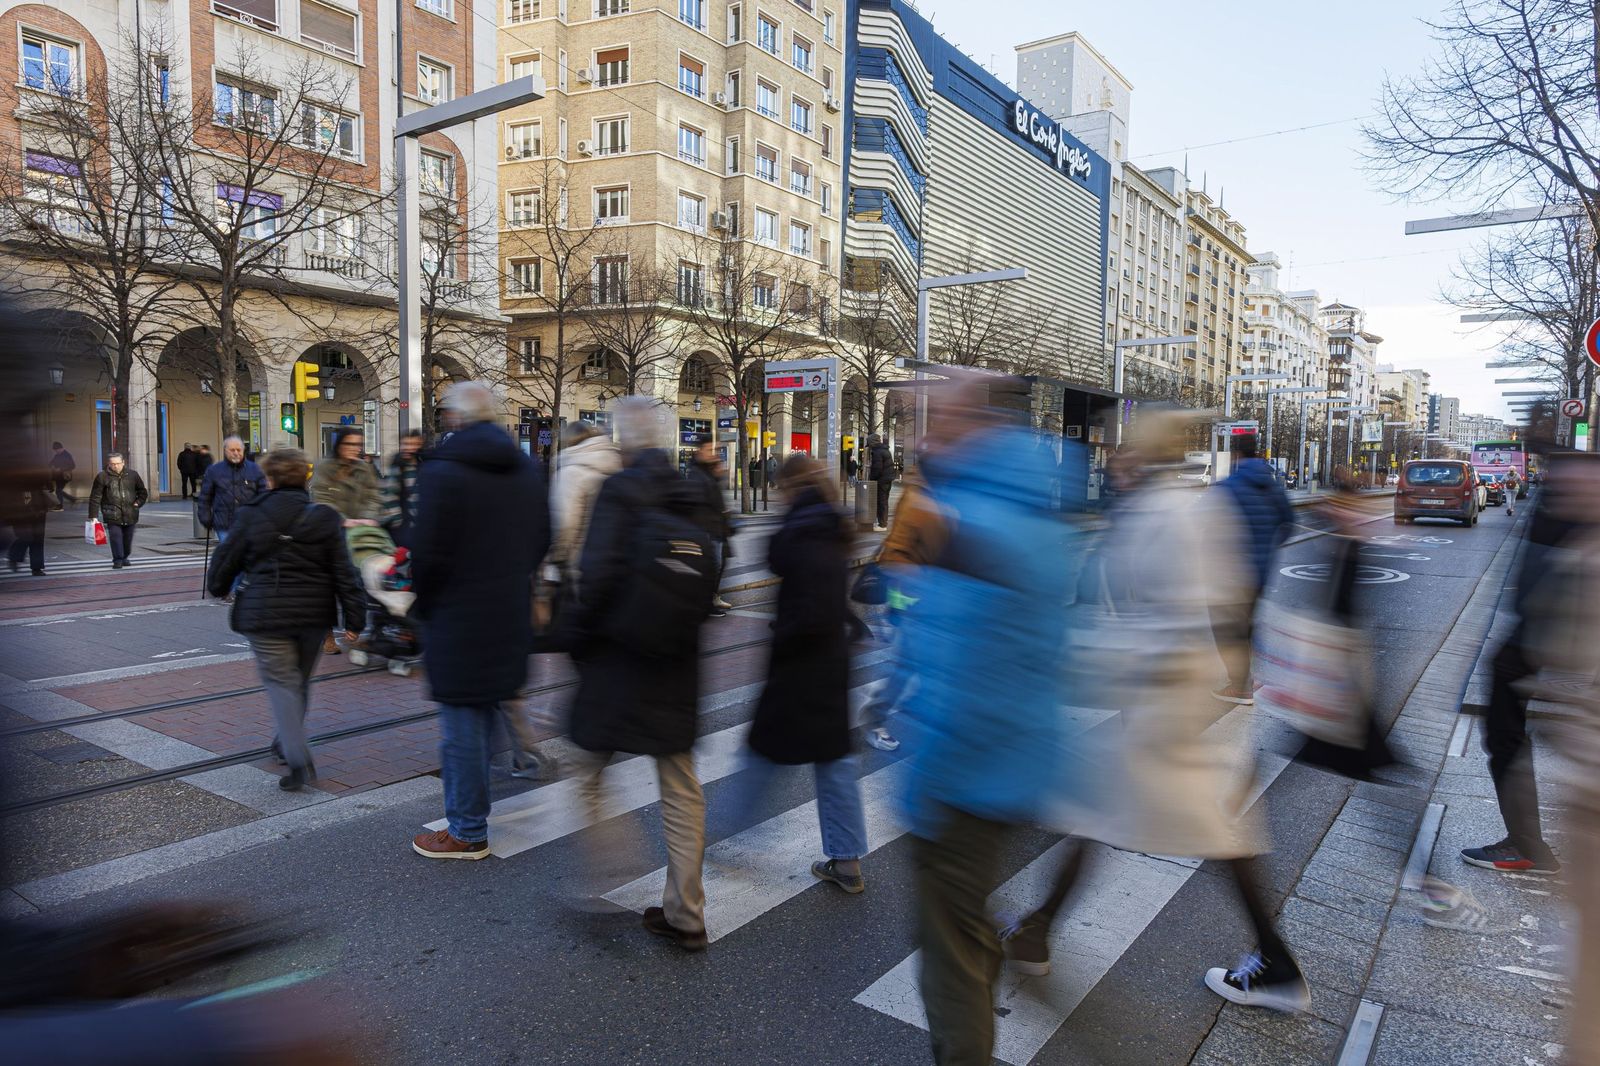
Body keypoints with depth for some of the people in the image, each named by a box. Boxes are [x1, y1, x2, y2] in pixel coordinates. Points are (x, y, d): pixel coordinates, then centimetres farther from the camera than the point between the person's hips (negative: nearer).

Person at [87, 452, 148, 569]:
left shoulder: (132, 475, 6)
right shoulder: (102, 477, -2)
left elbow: (142, 492, 20)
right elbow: (95, 498, -1)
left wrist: (138, 502, 2)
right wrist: (93, 516, -6)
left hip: (130, 515, 3)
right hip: (112, 515, -3)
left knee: (128, 538, 11)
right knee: (115, 537, -10)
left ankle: (124, 557, 29)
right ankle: (118, 560, -3)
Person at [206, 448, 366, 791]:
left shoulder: (250, 516, -6)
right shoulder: (324, 518, -2)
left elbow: (227, 559, 5)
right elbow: (344, 572, -4)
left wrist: (217, 586, 27)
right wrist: (354, 618, 0)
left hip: (265, 614, -3)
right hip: (313, 614, 3)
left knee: (281, 682, 1)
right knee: (300, 681, 19)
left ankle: (299, 760, -12)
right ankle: (286, 743, 38)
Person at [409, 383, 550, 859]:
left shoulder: (442, 471, -15)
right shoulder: (527, 467, 6)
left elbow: (428, 552, -16)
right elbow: (541, 539, 12)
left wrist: (422, 604, 1)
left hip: (458, 619, -7)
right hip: (510, 615, 7)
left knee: (462, 727, 3)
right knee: (484, 719, 20)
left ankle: (468, 833, 14)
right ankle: (467, 816, 33)